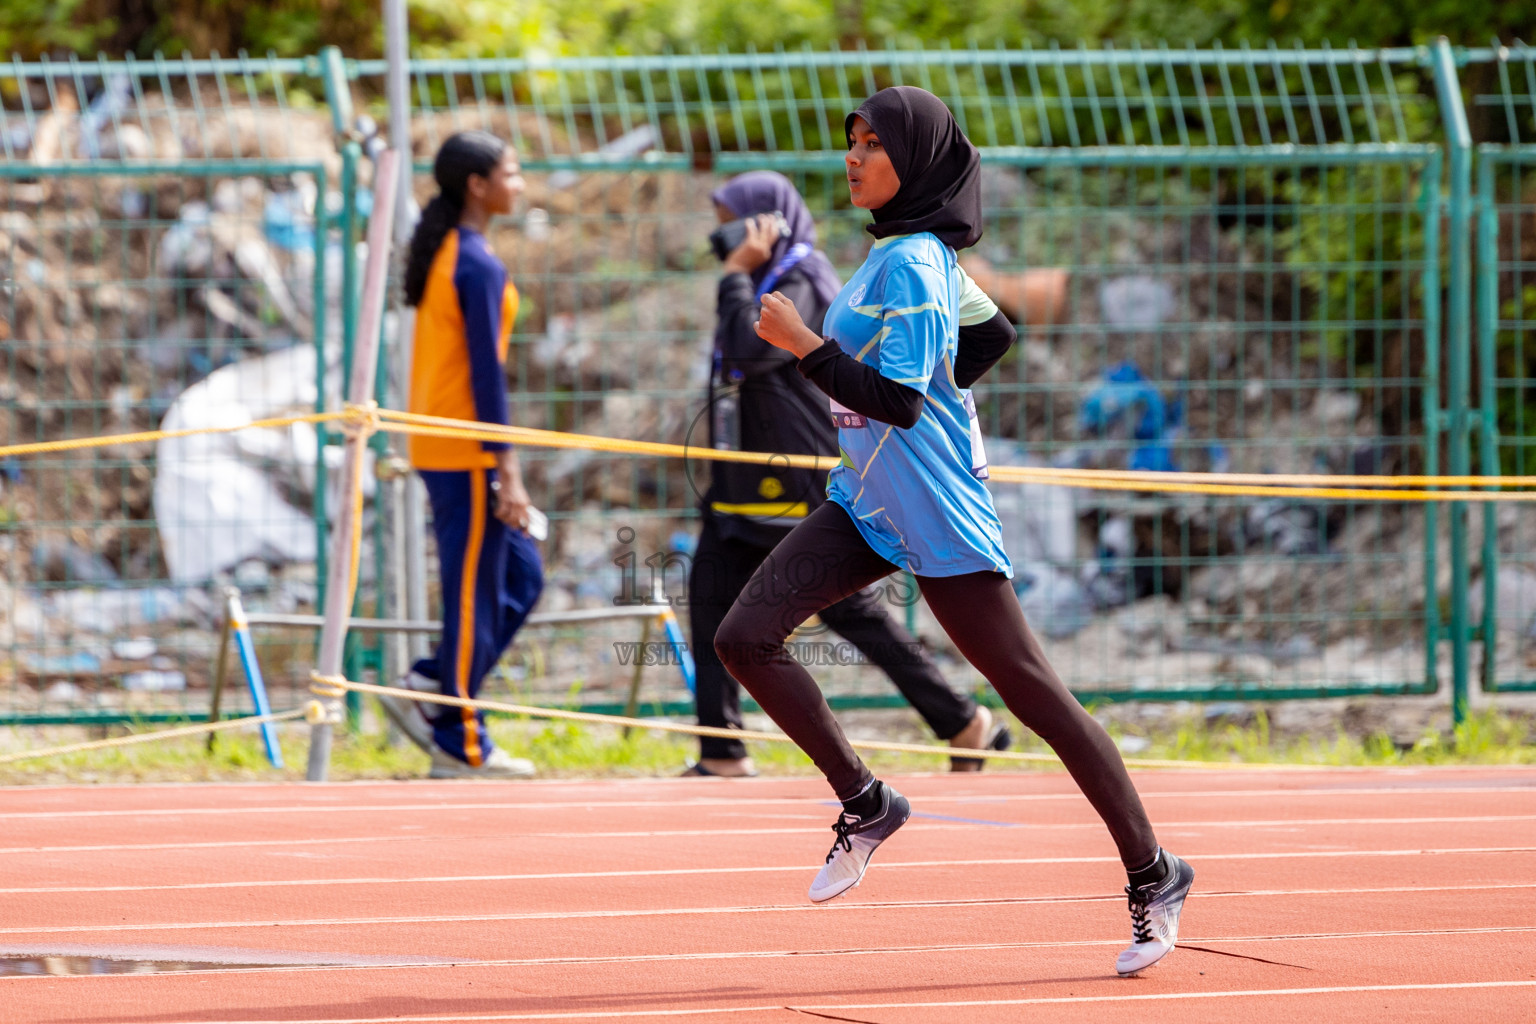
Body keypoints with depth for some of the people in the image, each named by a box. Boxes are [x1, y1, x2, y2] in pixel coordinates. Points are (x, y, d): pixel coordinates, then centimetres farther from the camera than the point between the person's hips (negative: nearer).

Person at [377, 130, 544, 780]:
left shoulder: (443, 254, 14)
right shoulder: (478, 264, -14)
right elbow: (485, 369, -18)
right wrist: (507, 469, -17)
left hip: (437, 445, 9)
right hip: (468, 452, -9)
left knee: (521, 575, 14)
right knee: (475, 591, -3)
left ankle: (424, 690, 10)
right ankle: (460, 745, 2)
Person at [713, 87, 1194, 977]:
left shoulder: (909, 265, -18)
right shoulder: (910, 251, 10)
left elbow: (898, 401, -25)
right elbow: (988, 339, 23)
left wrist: (804, 344, -28)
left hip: (935, 517, -10)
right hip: (866, 504, 10)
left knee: (1033, 693, -3)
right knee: (745, 637, -5)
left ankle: (1152, 873, 5)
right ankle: (864, 803, 5)